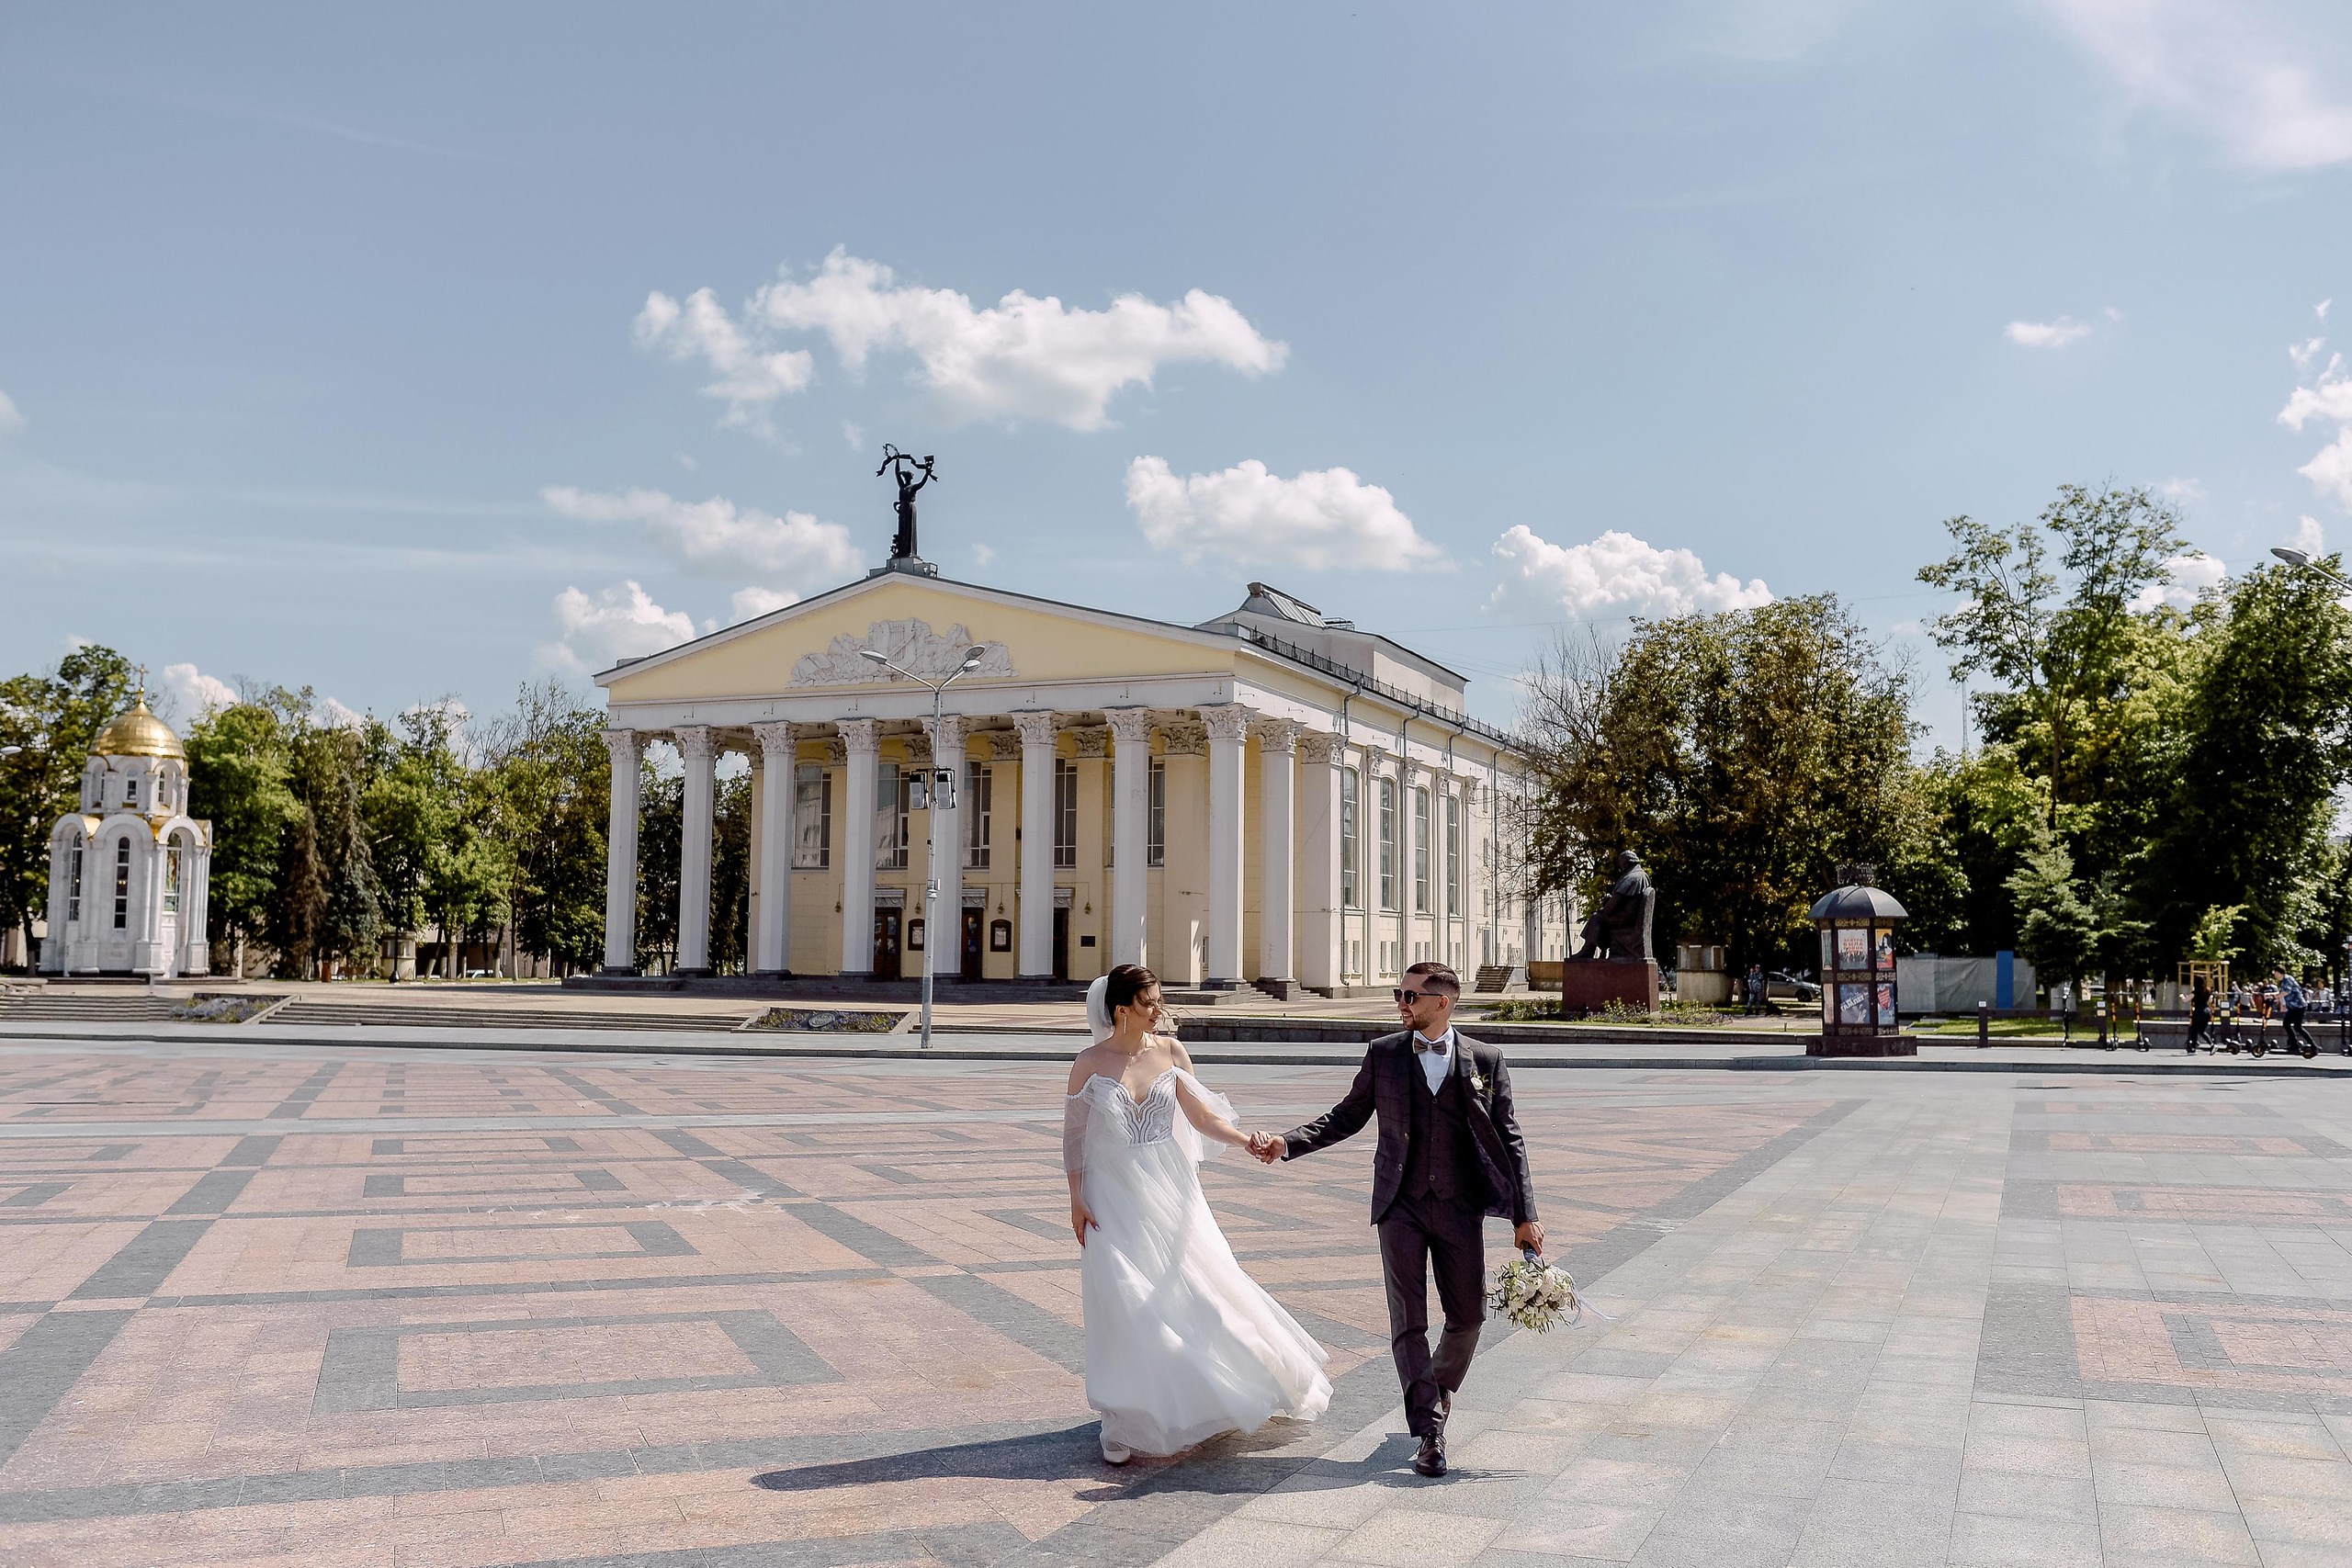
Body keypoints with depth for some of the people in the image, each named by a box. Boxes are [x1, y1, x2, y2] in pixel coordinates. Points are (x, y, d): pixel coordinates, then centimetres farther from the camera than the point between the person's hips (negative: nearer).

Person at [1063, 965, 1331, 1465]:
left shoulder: (1169, 1051, -1)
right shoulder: (1090, 1063, -8)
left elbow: (1202, 1117, 1)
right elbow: (1073, 1136, -2)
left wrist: (1247, 1141, -13)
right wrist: (1076, 1201, -6)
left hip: (1169, 1194, 3)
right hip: (1114, 1198, -3)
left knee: (1195, 1293, 7)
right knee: (1124, 1306, -3)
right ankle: (1125, 1423, 9)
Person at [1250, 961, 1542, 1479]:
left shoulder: (1485, 1061, 0)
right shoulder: (1383, 1054, 3)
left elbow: (1509, 1140, 2)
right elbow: (1347, 1116, 9)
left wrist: (1525, 1216, -2)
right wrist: (1286, 1143, -5)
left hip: (1460, 1207, 0)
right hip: (1401, 1206, 0)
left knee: (1467, 1317, 8)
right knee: (1408, 1320, -4)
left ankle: (1438, 1392, 36)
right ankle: (1430, 1430, 1)